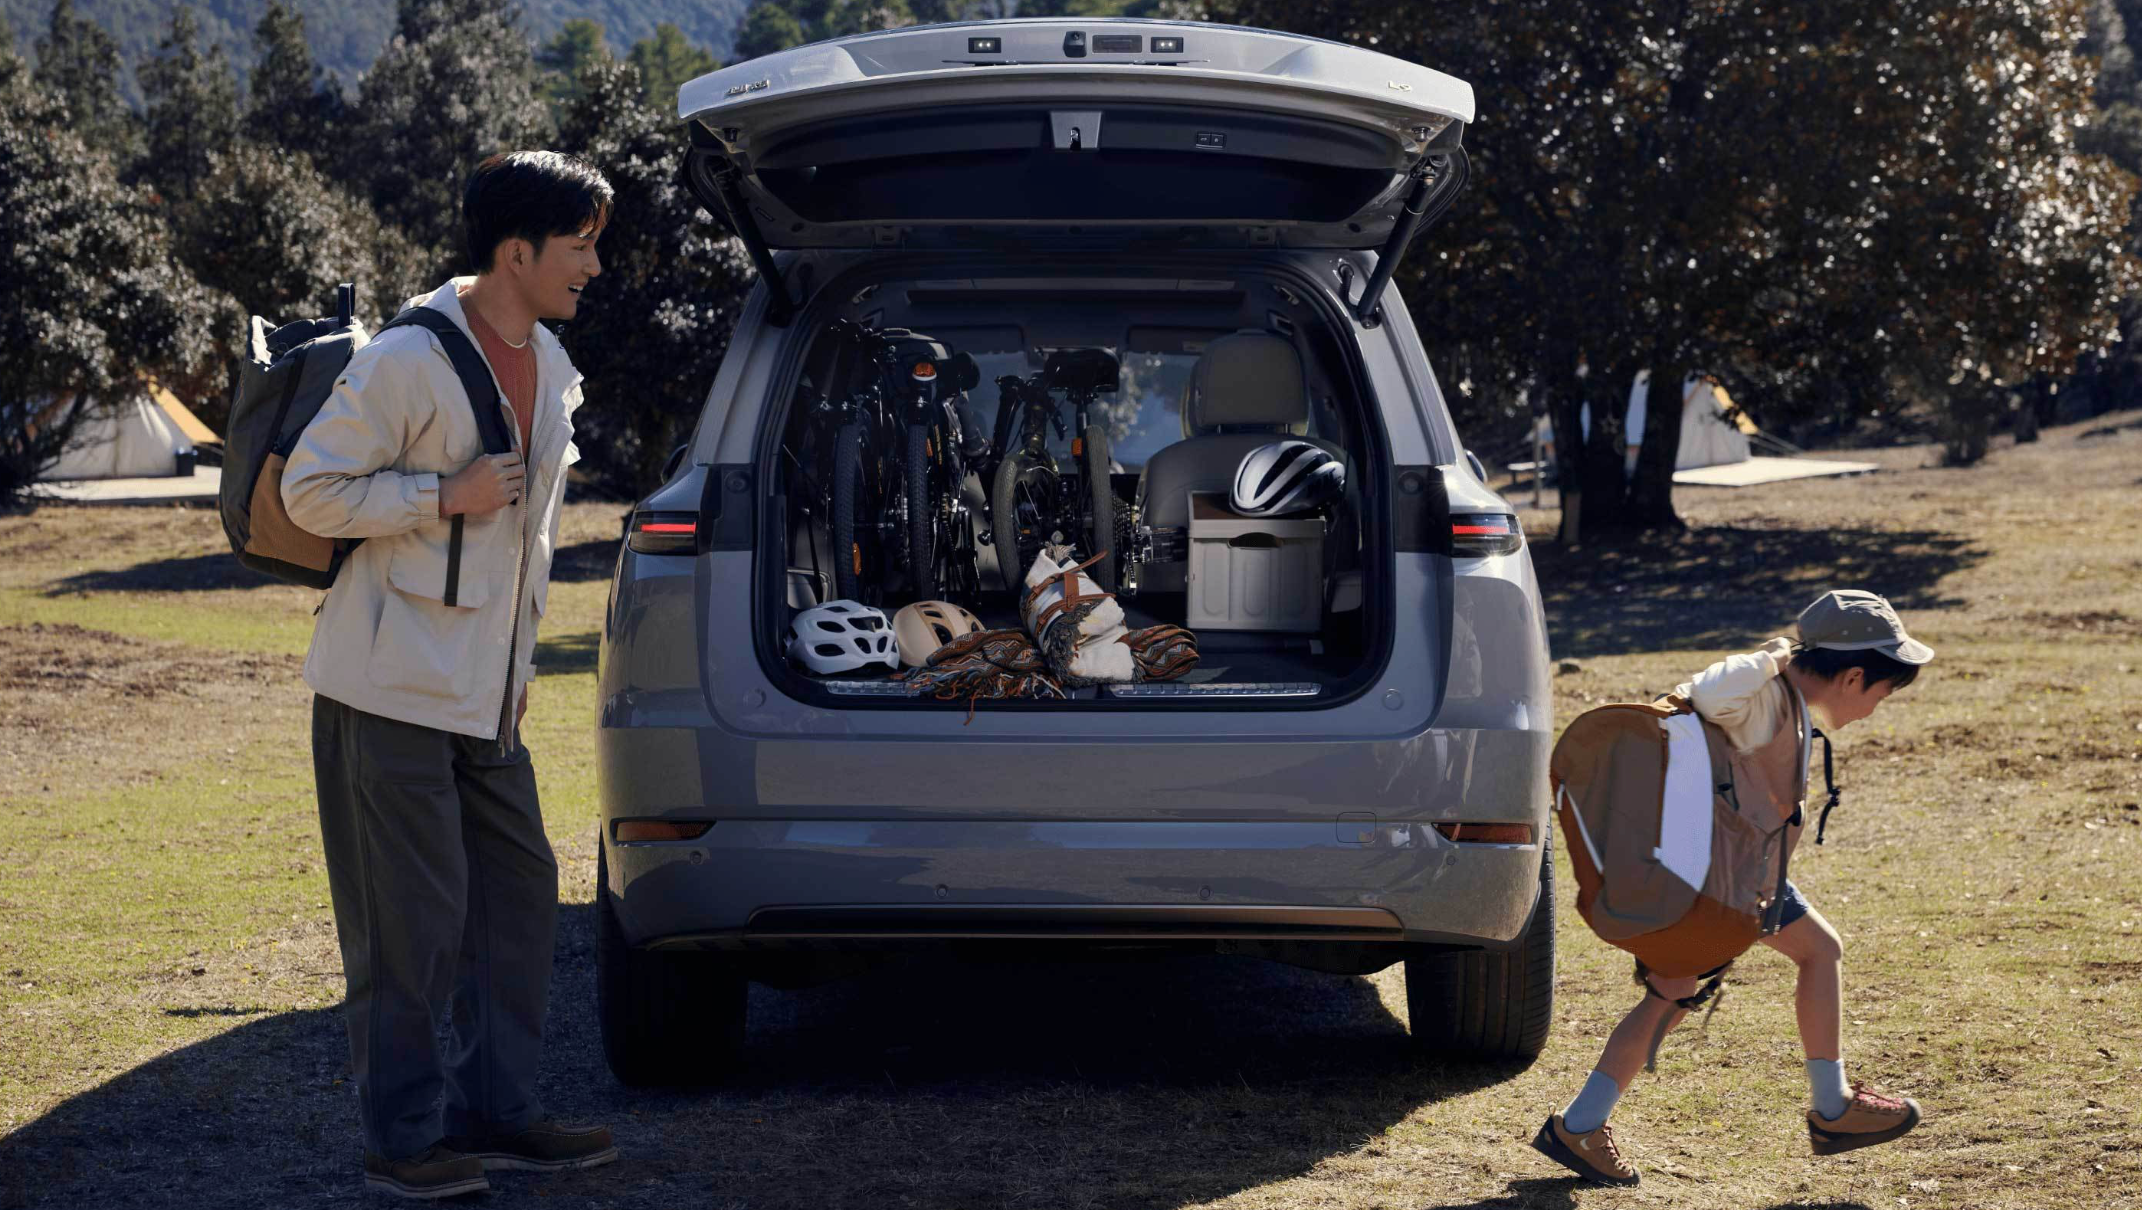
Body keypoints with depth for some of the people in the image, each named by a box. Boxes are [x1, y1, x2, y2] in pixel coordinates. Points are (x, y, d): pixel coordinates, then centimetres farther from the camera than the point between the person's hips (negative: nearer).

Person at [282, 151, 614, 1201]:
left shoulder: (550, 368, 10)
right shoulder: (408, 362, -16)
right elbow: (310, 490, -13)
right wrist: (446, 496, -19)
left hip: (487, 699, 8)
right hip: (392, 691, -8)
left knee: (519, 890, 9)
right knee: (412, 918, -4)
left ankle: (494, 1112, 19)